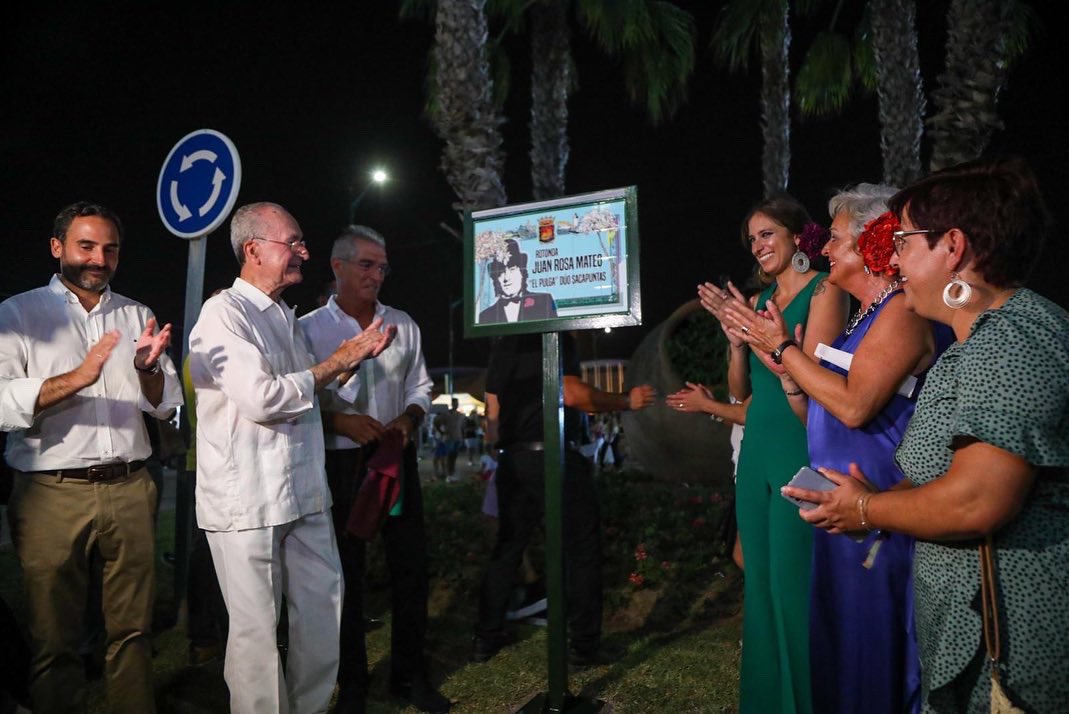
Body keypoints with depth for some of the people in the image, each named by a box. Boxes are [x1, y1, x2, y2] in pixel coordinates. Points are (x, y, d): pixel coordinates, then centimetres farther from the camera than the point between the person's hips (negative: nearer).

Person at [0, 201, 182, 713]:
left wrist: (148, 368, -11)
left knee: (132, 628, 11)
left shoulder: (136, 316, 12)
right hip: (53, 494, -3)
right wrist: (78, 378, -25)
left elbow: (166, 405, 9)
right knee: (54, 637, 8)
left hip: (129, 488, 3)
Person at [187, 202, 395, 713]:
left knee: (323, 606, 13)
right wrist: (336, 361, -12)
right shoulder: (225, 312, -11)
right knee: (257, 627, 4)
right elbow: (261, 399, -23)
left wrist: (356, 357, 8)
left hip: (303, 492, 8)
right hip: (248, 499, -8)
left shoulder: (284, 317, 16)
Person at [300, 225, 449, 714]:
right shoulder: (308, 328, -4)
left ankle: (409, 674, 26)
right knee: (346, 572, 8)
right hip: (340, 463, -3)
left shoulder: (403, 324, 7)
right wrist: (340, 420, -19)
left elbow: (420, 386, 11)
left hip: (397, 458, 4)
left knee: (410, 564, 9)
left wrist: (408, 419, -8)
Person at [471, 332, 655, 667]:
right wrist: (626, 401, -10)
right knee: (582, 547, 6)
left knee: (508, 546, 16)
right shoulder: (557, 338, -8)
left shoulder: (503, 344, 14)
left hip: (513, 459, 7)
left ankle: (486, 636, 21)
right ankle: (584, 643, 10)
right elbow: (570, 393, -20)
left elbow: (492, 410, 15)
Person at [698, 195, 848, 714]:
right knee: (760, 583, 13)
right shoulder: (759, 300, 14)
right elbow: (740, 390, 11)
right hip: (757, 452, 7)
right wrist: (735, 336, -3)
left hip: (802, 452, -7)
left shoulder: (824, 290, -6)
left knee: (795, 586, -3)